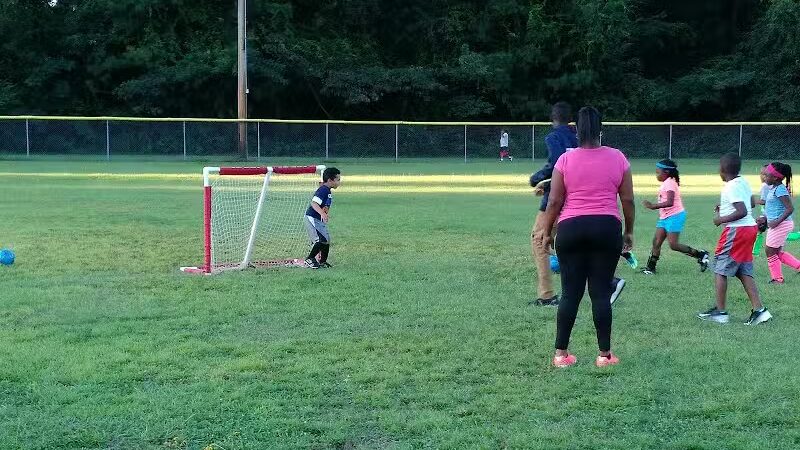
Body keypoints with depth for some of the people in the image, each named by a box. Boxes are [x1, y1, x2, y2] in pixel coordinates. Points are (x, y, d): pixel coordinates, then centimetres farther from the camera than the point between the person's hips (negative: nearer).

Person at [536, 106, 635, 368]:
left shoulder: (565, 160, 0)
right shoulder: (617, 158, 3)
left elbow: (554, 202, -1)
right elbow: (628, 200, 4)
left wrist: (546, 231, 11)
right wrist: (629, 231, 16)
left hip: (571, 229, 0)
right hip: (607, 228, 0)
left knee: (570, 292, 6)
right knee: (601, 292, 5)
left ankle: (561, 354, 9)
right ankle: (604, 354, 8)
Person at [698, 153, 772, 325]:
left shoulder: (731, 187, -17)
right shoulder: (743, 182, 9)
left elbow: (742, 212, -24)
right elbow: (751, 203, 23)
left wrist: (721, 219, -15)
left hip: (736, 230, -9)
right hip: (750, 227, 9)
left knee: (720, 270, 2)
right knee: (744, 272, 11)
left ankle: (720, 311, 4)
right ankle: (759, 310, 5)